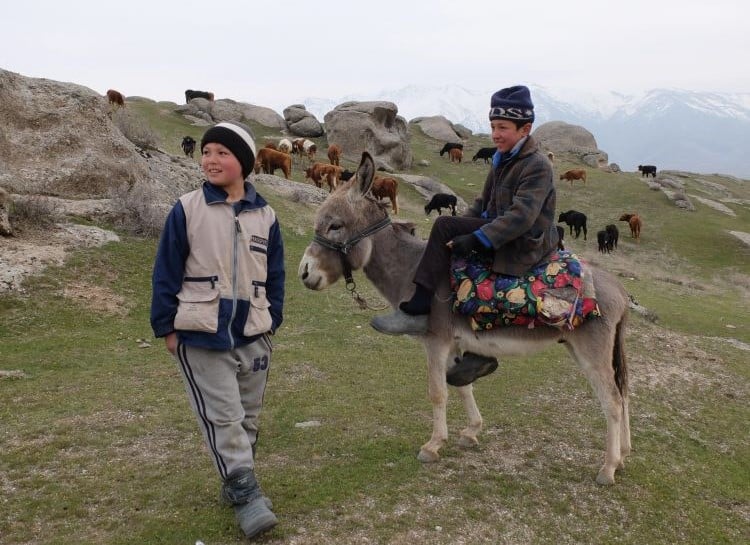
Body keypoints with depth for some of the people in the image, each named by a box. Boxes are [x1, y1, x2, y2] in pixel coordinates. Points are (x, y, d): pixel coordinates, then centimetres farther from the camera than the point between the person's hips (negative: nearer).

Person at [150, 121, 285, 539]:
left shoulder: (265, 216, 4)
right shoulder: (187, 210, -4)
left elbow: (275, 275, 11)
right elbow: (166, 271, -2)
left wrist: (273, 322, 6)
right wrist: (166, 327, -4)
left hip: (253, 337, 4)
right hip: (200, 336, -3)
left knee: (248, 416, 12)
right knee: (223, 417, -7)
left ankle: (236, 485, 30)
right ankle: (248, 496, -3)